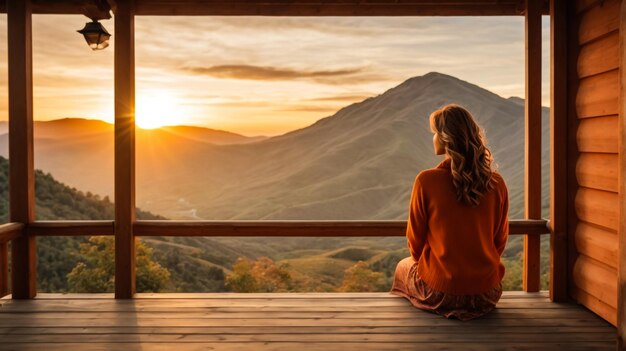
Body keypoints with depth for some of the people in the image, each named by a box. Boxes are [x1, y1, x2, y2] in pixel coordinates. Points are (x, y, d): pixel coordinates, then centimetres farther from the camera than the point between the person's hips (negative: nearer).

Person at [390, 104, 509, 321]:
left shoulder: (426, 181, -17)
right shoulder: (497, 184, -8)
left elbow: (415, 240, -6)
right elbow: (500, 241, 4)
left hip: (439, 293, -3)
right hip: (487, 293, 4)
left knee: (403, 267, 30)